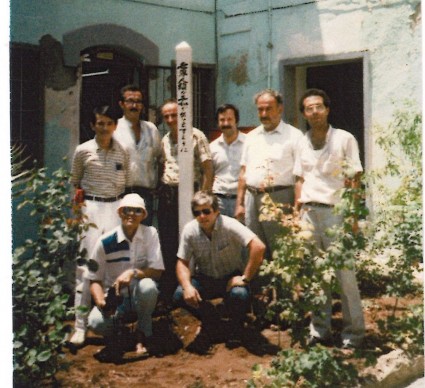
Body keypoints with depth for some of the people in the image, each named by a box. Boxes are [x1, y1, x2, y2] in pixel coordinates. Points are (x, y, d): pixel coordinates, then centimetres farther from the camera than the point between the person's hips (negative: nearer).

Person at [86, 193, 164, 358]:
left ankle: (143, 334, -7)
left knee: (148, 286, -35)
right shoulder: (105, 242, -10)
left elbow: (157, 271, -11)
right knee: (96, 322, -31)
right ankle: (113, 329, 10)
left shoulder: (150, 233, -9)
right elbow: (95, 280, -4)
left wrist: (133, 273, -30)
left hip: (140, 296, 0)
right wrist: (101, 301, -24)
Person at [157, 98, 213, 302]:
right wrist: (161, 190, 10)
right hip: (167, 195, 6)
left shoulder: (196, 136, -5)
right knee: (167, 244, 9)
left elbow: (208, 169, -8)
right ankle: (168, 293, 17)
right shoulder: (164, 140, 14)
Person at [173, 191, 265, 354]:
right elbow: (182, 262, -6)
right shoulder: (189, 230, -12)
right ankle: (210, 324, 5)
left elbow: (258, 247, -34)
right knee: (180, 295, -23)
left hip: (231, 277, -3)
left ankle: (235, 327, -1)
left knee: (239, 294, -36)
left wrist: (245, 278, -29)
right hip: (205, 278, 3)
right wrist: (187, 286, -25)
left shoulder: (229, 225, -24)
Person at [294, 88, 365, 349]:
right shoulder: (303, 143, 13)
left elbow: (355, 179, -3)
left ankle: (353, 333, 7)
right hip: (308, 213, 5)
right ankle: (319, 331, 19)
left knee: (345, 275, -4)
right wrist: (298, 211, 11)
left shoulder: (344, 139, -1)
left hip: (335, 211, -5)